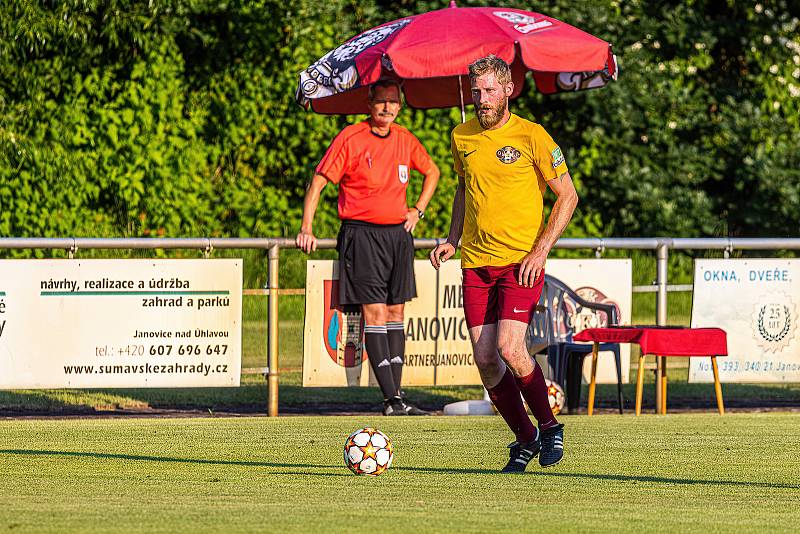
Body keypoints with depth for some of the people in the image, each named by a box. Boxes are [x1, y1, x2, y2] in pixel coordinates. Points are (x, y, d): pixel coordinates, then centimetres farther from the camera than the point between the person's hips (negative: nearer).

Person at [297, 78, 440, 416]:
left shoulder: (405, 140, 9)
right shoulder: (350, 138, -6)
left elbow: (432, 172, 28)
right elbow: (319, 181, -5)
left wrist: (418, 210, 15)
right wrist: (307, 229, -13)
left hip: (398, 233, 6)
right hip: (361, 233, -6)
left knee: (396, 313, 5)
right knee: (375, 313, -11)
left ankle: (396, 395, 8)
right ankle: (391, 400, -16)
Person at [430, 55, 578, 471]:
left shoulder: (531, 137, -7)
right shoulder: (462, 137, 8)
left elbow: (567, 195, -3)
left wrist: (541, 250, -12)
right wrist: (452, 239, 11)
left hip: (521, 262, -5)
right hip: (475, 263, 5)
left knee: (510, 349, -19)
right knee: (485, 359, -1)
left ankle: (549, 426, 3)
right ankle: (525, 440, 15)